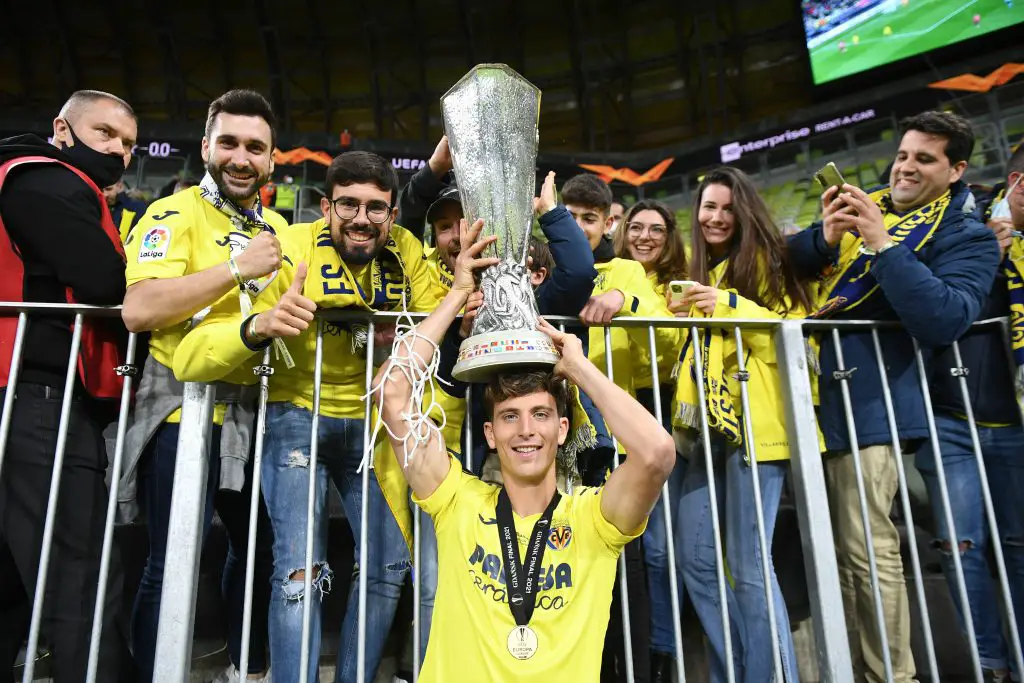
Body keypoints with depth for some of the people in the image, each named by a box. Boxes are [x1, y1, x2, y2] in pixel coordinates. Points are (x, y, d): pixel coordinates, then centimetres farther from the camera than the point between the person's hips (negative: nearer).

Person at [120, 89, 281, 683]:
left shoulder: (276, 228, 12)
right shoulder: (175, 213, -7)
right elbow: (138, 310, -22)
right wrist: (237, 267, -22)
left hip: (252, 410, 7)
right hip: (184, 408, -6)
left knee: (260, 544, 16)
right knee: (173, 563, -3)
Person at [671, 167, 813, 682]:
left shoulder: (764, 257, 0)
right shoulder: (702, 270, 20)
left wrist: (732, 304, -18)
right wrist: (683, 316, 9)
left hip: (755, 425, -7)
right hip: (712, 425, 8)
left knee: (748, 564, -7)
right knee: (696, 555, 8)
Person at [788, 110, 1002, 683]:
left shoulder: (967, 237, -1)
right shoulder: (865, 204, 17)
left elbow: (946, 319, -19)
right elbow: (788, 263, 11)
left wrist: (881, 243, -21)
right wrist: (827, 236, -9)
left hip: (868, 401, -6)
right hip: (812, 394, 7)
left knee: (867, 550, -6)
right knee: (832, 547, 15)